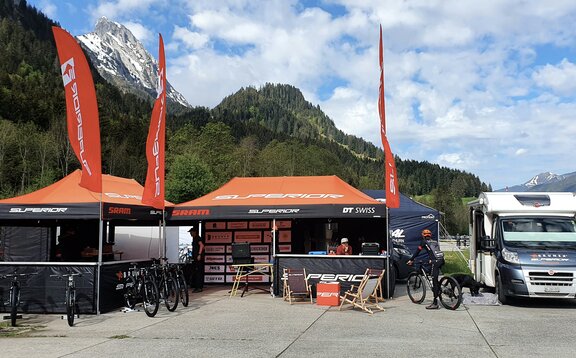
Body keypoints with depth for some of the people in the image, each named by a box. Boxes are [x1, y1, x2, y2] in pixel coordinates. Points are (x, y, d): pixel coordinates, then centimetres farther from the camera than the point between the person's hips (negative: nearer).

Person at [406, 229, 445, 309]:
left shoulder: (424, 242, 11)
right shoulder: (435, 242, 28)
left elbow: (417, 252, 11)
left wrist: (411, 260, 20)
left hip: (435, 261, -7)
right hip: (441, 260, 7)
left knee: (434, 281, -7)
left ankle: (435, 303, -8)